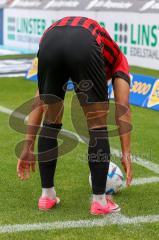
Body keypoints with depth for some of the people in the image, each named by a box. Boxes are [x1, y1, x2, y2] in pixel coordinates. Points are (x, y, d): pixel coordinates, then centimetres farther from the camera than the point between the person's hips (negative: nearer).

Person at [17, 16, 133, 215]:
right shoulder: (118, 59, 38)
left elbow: (38, 104, 40)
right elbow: (123, 108, 23)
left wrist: (28, 148, 42)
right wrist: (126, 153, 23)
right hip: (85, 45, -3)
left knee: (50, 122, 23)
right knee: (98, 125, 15)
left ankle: (47, 196, 28)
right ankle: (99, 201, 20)